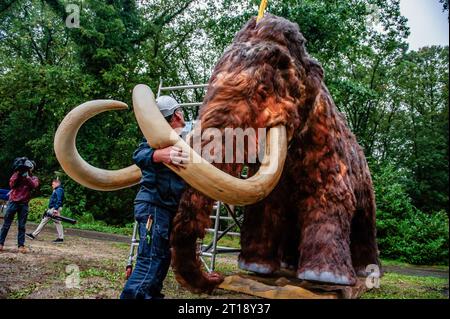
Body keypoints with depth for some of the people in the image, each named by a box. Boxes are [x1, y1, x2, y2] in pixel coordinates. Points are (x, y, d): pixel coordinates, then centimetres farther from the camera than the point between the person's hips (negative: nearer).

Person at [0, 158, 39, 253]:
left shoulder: (34, 178, 10)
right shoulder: (17, 174, 9)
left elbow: (34, 185, -12)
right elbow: (11, 184, -7)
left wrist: (26, 176, -20)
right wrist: (18, 172, -14)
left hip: (24, 204, 0)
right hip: (13, 202, 0)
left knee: (22, 226, 1)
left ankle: (21, 246, 2)